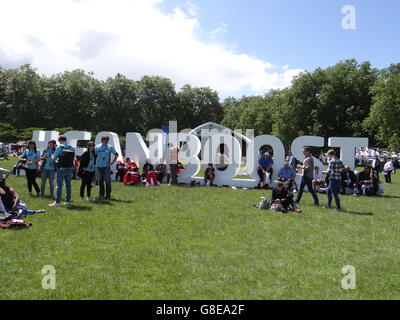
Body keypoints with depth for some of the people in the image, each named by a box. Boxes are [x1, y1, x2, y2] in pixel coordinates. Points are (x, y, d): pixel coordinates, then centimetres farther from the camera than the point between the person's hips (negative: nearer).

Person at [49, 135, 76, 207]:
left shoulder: (59, 147, -9)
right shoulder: (72, 148, 0)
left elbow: (54, 158, -2)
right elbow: (73, 158, 3)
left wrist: (56, 160, 20)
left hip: (61, 169, -4)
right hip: (69, 169, 4)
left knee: (59, 185, 1)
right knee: (68, 184, 14)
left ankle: (57, 202, 0)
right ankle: (68, 201, 20)